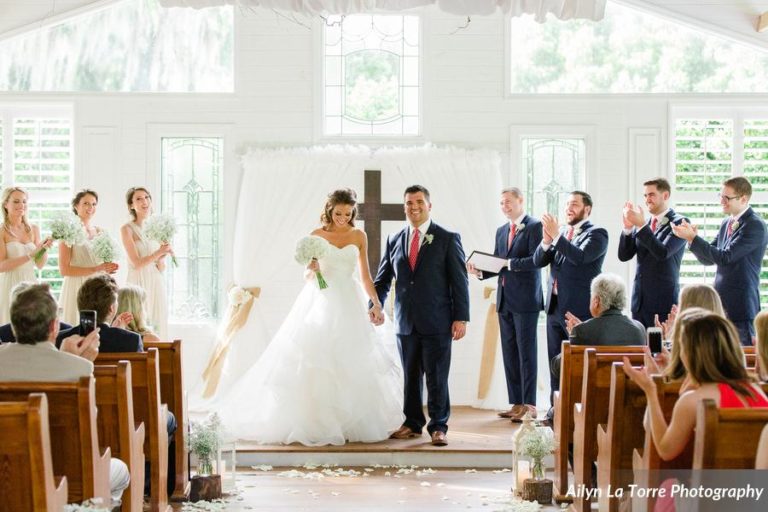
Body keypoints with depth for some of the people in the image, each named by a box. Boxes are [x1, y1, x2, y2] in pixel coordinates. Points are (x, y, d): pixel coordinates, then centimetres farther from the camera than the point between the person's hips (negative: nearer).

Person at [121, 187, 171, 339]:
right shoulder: (127, 229, -4)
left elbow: (161, 268, 11)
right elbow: (136, 263, -11)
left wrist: (162, 258, -9)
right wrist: (158, 252, -14)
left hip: (156, 286, 5)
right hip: (138, 284, -5)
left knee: (157, 326, 4)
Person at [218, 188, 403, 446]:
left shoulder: (359, 236, 7)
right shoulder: (317, 235, 2)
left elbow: (365, 274, 11)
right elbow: (307, 276, 4)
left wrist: (376, 302, 1)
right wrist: (311, 269, -19)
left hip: (349, 303, 2)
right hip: (321, 302, -2)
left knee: (351, 364, -2)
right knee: (315, 362, -7)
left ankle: (350, 422, 7)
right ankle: (314, 422, -2)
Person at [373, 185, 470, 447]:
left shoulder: (448, 239, 0)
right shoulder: (394, 240, 11)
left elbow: (459, 281, -2)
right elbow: (383, 278, 14)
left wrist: (461, 317, -8)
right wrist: (375, 304, -2)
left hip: (437, 322, -3)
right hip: (405, 322, 4)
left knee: (436, 377, -1)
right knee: (410, 376, 9)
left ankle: (438, 427, 10)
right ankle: (413, 423, 20)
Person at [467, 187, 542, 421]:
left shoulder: (535, 226, -6)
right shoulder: (501, 231, 17)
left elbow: (537, 259, -17)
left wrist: (509, 263, -22)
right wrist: (480, 271, 0)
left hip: (525, 299, -7)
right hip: (505, 300, 7)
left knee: (526, 352, -5)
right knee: (509, 353, 8)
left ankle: (529, 404, -1)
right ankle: (516, 403, 14)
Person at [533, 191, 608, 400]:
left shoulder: (597, 234, -5)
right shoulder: (562, 234, 15)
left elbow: (580, 257, -21)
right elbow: (538, 261, 7)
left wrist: (556, 235, -22)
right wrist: (547, 240, -11)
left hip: (579, 310, -7)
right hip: (555, 307, 7)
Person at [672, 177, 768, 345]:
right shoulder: (727, 223, 13)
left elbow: (725, 257, -20)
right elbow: (708, 259, 14)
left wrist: (693, 238, -19)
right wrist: (693, 237, -4)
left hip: (740, 306, -7)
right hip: (721, 303, 7)